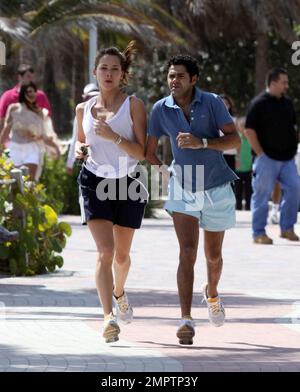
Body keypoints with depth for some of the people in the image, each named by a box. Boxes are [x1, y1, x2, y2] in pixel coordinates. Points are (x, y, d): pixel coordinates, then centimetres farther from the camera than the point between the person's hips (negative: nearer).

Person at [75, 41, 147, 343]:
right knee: (105, 251, -17)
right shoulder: (84, 109, 5)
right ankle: (109, 317, -23)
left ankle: (119, 293, 47)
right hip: (95, 182, 0)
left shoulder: (133, 105, -5)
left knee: (122, 254, 15)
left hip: (127, 184, 0)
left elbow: (142, 152, -11)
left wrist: (113, 137, -23)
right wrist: (79, 149, 0)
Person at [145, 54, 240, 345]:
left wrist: (201, 143, -27)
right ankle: (186, 320, -20)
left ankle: (212, 292, 47)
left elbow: (234, 140, -16)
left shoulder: (212, 103, -9)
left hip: (216, 189, 0)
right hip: (183, 190, 0)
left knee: (213, 255, 14)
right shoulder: (161, 109, -4)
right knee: (187, 253, -16)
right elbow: (149, 151, 7)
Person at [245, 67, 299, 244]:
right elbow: (249, 130, -10)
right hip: (267, 158, -6)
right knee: (263, 194, -3)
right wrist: (260, 154, -12)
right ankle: (259, 233, 4)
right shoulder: (259, 103, -7)